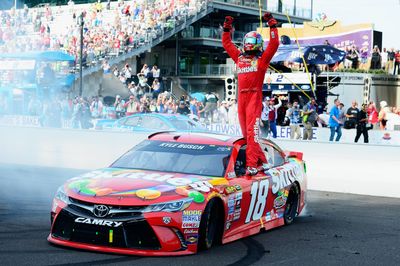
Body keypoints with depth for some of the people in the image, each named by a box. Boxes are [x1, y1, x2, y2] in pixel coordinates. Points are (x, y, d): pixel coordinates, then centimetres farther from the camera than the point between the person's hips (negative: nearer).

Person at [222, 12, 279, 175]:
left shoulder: (262, 59, 7)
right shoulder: (240, 58, 20)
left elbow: (274, 44, -3)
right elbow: (227, 44, 30)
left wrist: (272, 25, -1)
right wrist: (227, 28, 27)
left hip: (255, 96, -6)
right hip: (241, 96, 6)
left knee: (252, 130, -15)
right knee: (245, 132, 6)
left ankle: (252, 164, -21)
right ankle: (261, 159, 18)